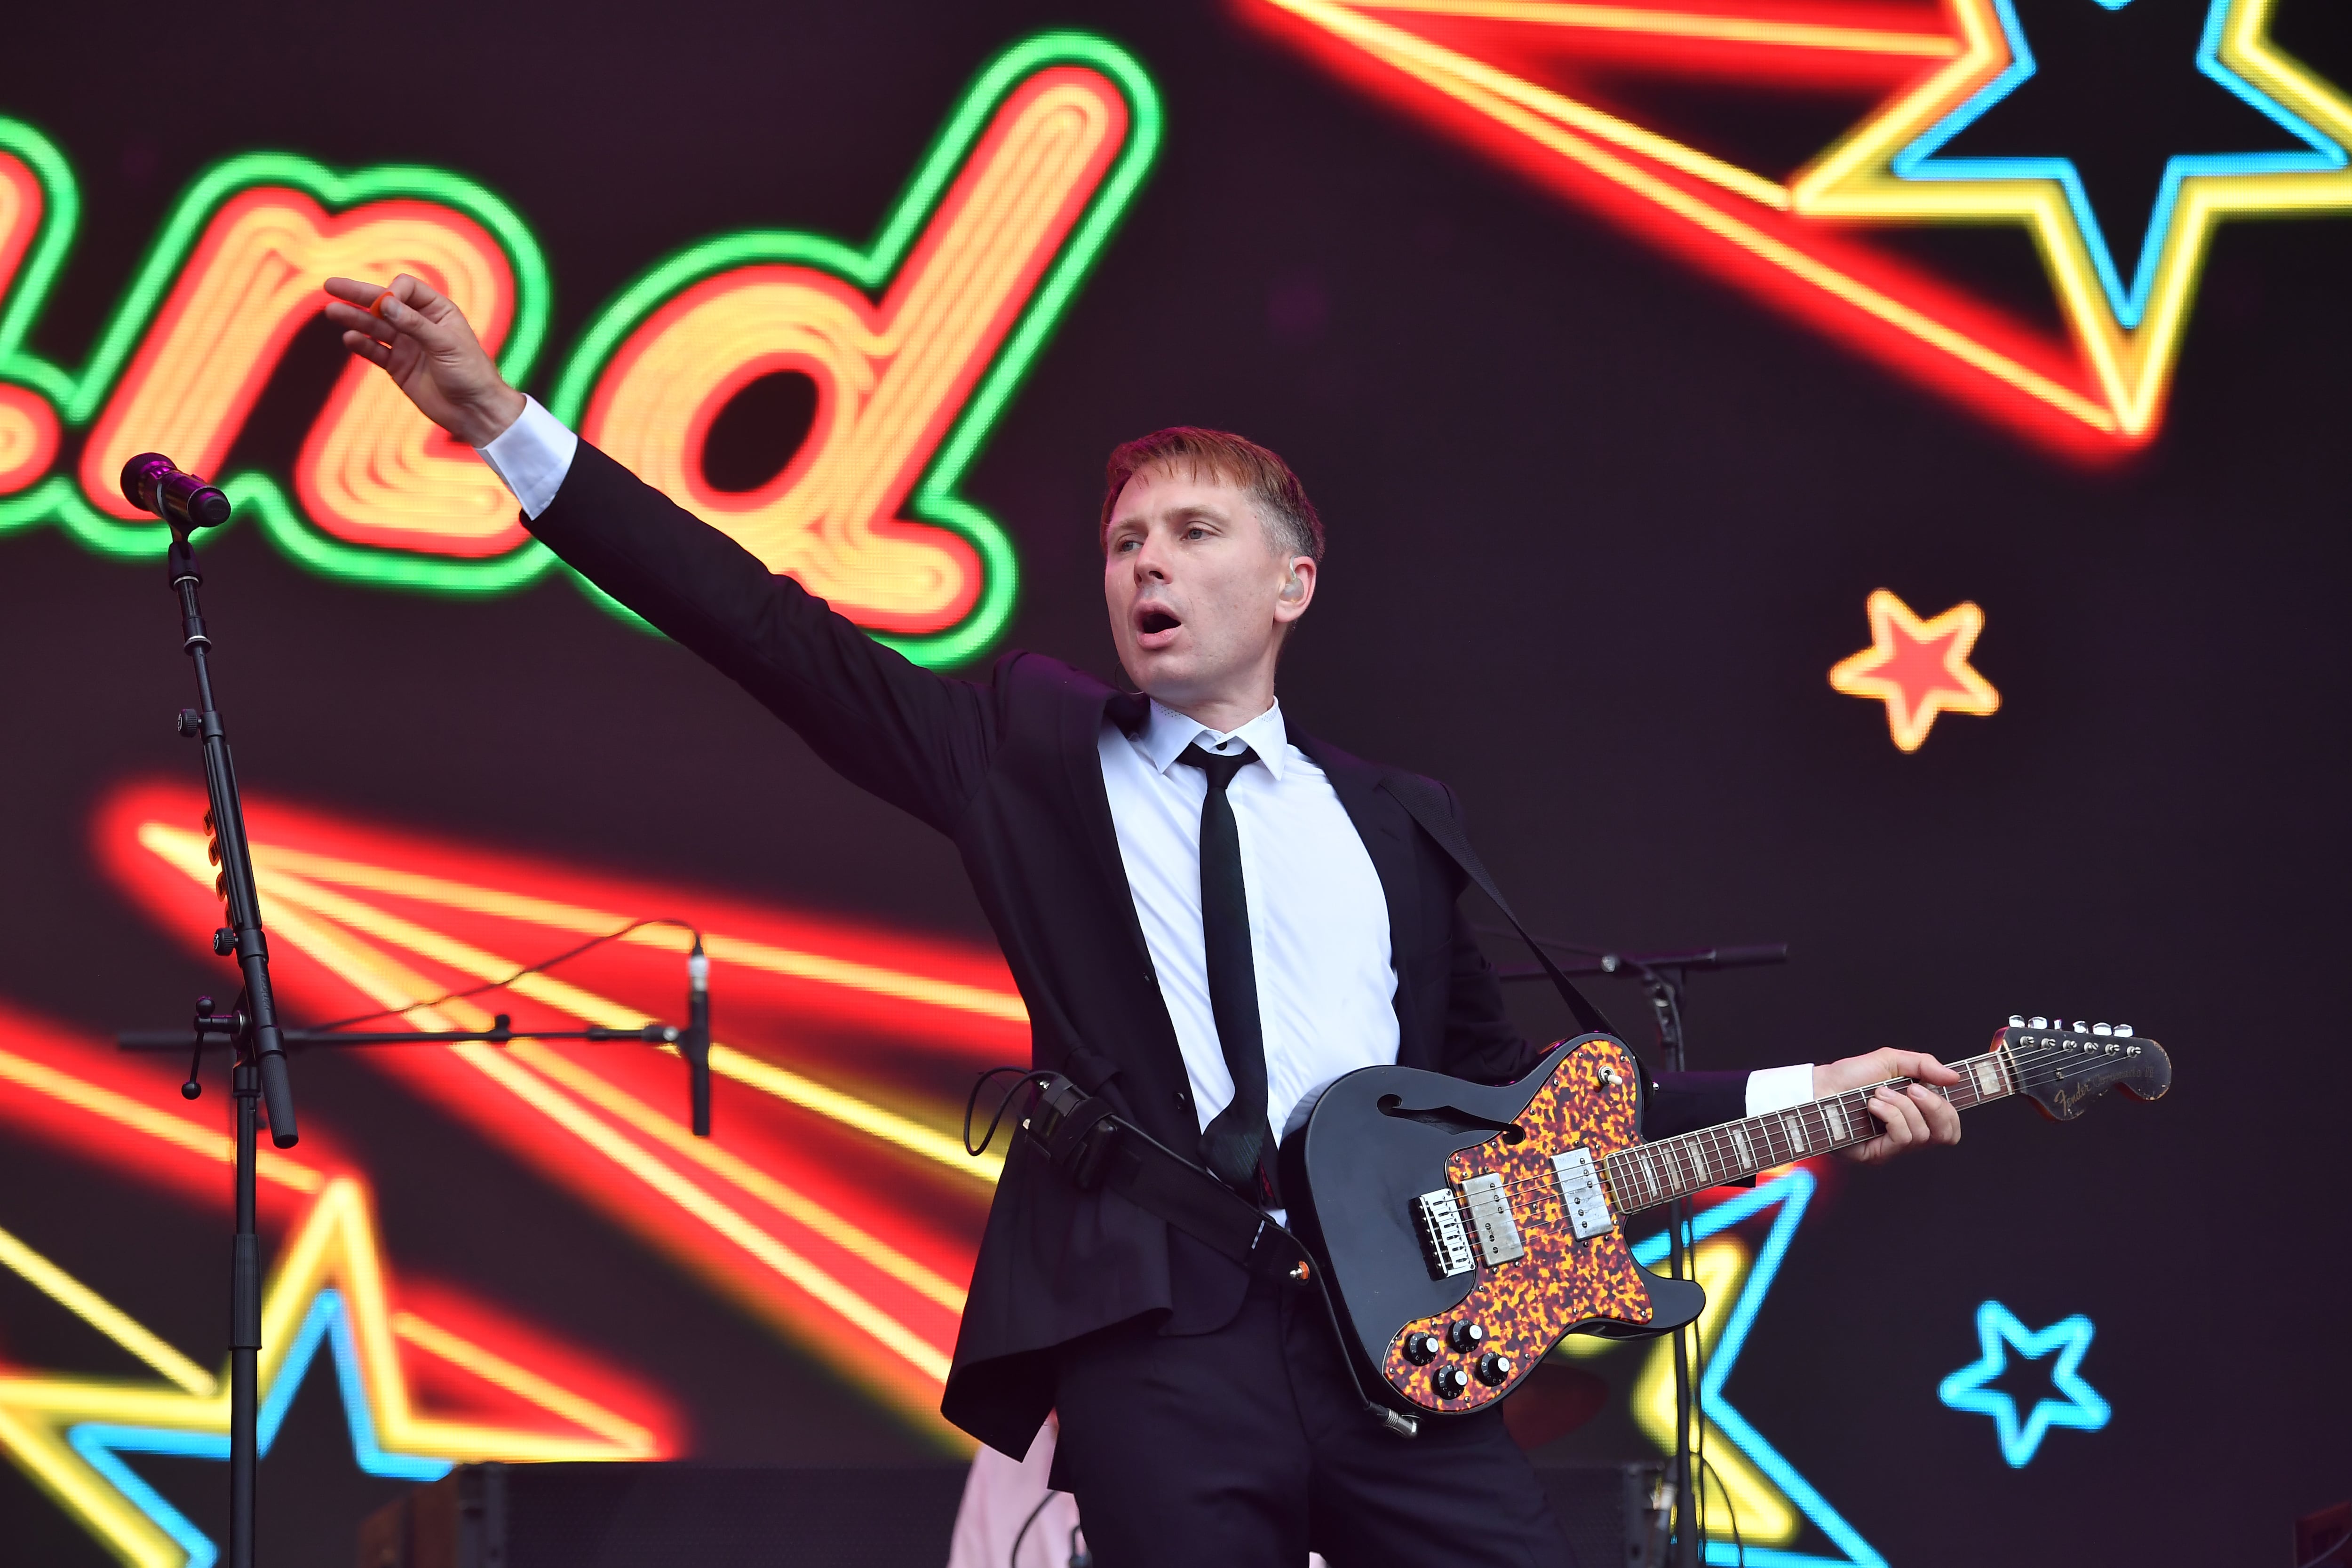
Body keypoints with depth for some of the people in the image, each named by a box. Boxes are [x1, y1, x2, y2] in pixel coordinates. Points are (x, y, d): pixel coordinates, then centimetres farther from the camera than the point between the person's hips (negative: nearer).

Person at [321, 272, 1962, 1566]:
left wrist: (1793, 1098, 17)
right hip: (1155, 1343, -2)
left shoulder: (1387, 820, 20)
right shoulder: (1034, 753, 12)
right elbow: (771, 627, 3)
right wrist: (503, 421, -5)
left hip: (1403, 1335, 2)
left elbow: (1497, 1078, 23)